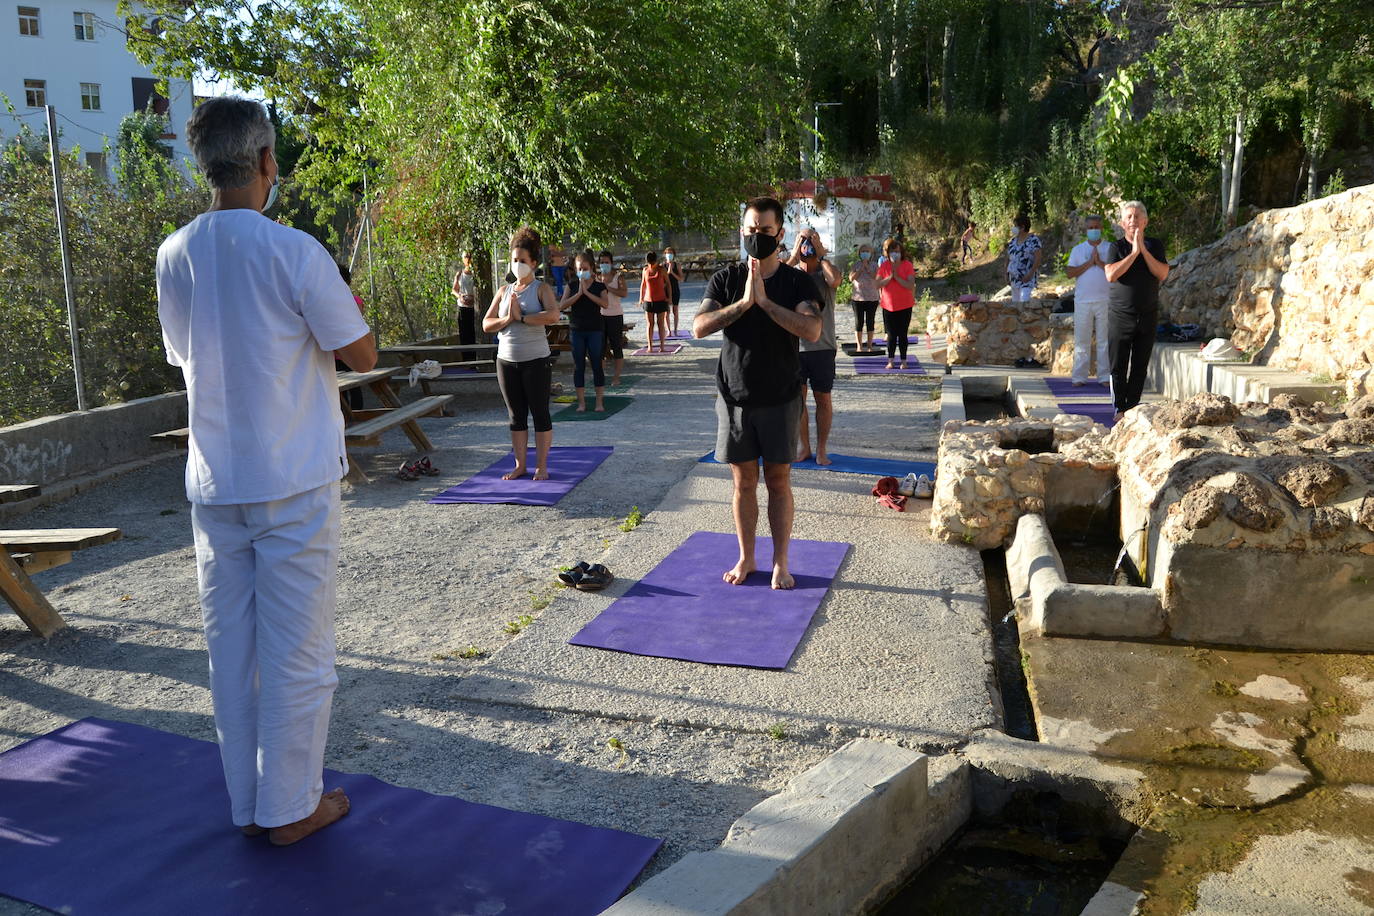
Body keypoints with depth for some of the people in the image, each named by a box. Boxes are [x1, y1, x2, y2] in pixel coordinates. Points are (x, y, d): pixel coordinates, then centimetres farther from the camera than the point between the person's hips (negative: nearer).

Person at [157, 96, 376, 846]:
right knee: (297, 651, 5)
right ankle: (290, 808, 16)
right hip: (293, 482, -5)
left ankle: (246, 805, 24)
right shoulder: (293, 252, -13)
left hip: (213, 483, 6)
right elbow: (362, 356, -8)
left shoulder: (173, 256, 5)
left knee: (230, 647, 13)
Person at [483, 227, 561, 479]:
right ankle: (520, 465, 18)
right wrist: (507, 319, -12)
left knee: (540, 414, 2)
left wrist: (522, 317, -18)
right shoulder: (504, 291, 11)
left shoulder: (541, 289, -3)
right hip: (506, 361, 5)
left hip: (535, 361, -5)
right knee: (516, 416, 10)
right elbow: (486, 324, 6)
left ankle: (542, 466, 10)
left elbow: (553, 315, -23)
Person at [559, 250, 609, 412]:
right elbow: (561, 306, -5)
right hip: (577, 330, 2)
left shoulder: (599, 285, 0)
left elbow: (604, 303, -18)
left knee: (597, 365, 1)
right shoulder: (572, 284, 5)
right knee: (578, 366, 3)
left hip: (595, 330, -2)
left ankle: (600, 401, 8)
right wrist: (578, 293, -13)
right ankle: (581, 402, 10)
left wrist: (586, 291, -19)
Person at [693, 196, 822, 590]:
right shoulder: (725, 279, 3)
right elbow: (699, 326, -10)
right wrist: (743, 302, -19)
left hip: (780, 398, -1)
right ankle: (745, 559, 24)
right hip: (735, 396, 2)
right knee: (743, 482, 10)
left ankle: (780, 563, 17)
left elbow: (812, 330, -19)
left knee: (778, 482, 5)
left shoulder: (797, 282, -2)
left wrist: (765, 301, -23)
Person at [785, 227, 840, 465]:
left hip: (823, 347, -1)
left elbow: (835, 280, -24)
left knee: (823, 399, 6)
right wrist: (794, 257, -12)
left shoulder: (825, 271, 0)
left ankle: (821, 449, 17)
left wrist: (821, 256, -12)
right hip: (794, 346, 2)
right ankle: (803, 447, 22)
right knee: (797, 398, 8)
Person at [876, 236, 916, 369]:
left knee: (902, 334, 4)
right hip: (888, 306, 2)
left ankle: (904, 361, 11)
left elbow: (911, 286, -15)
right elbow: (878, 284, -8)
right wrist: (890, 277, -19)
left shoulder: (907, 265, -5)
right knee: (891, 335, 6)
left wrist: (897, 277, -21)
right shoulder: (884, 266, 1)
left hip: (905, 306, -1)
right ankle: (890, 361, 11)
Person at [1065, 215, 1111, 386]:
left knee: (1105, 340, 1)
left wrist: (1100, 262, -10)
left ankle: (1104, 375, 7)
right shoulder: (1077, 250, 11)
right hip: (1082, 301, 1)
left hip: (1105, 301, 0)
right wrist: (1089, 262, -8)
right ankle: (1079, 377, 5)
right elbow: (1070, 273, -2)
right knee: (1081, 341, 1)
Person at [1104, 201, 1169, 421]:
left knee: (1140, 366, 5)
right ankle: (1120, 408, 6)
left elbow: (1163, 274, -7)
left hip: (1148, 316, 2)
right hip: (1121, 316, -2)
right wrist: (1133, 252, -16)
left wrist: (1144, 250, -12)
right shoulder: (1117, 247, 1)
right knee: (1118, 366, -2)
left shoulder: (1155, 246, 8)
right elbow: (1111, 275, -15)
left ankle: (1132, 407, 12)